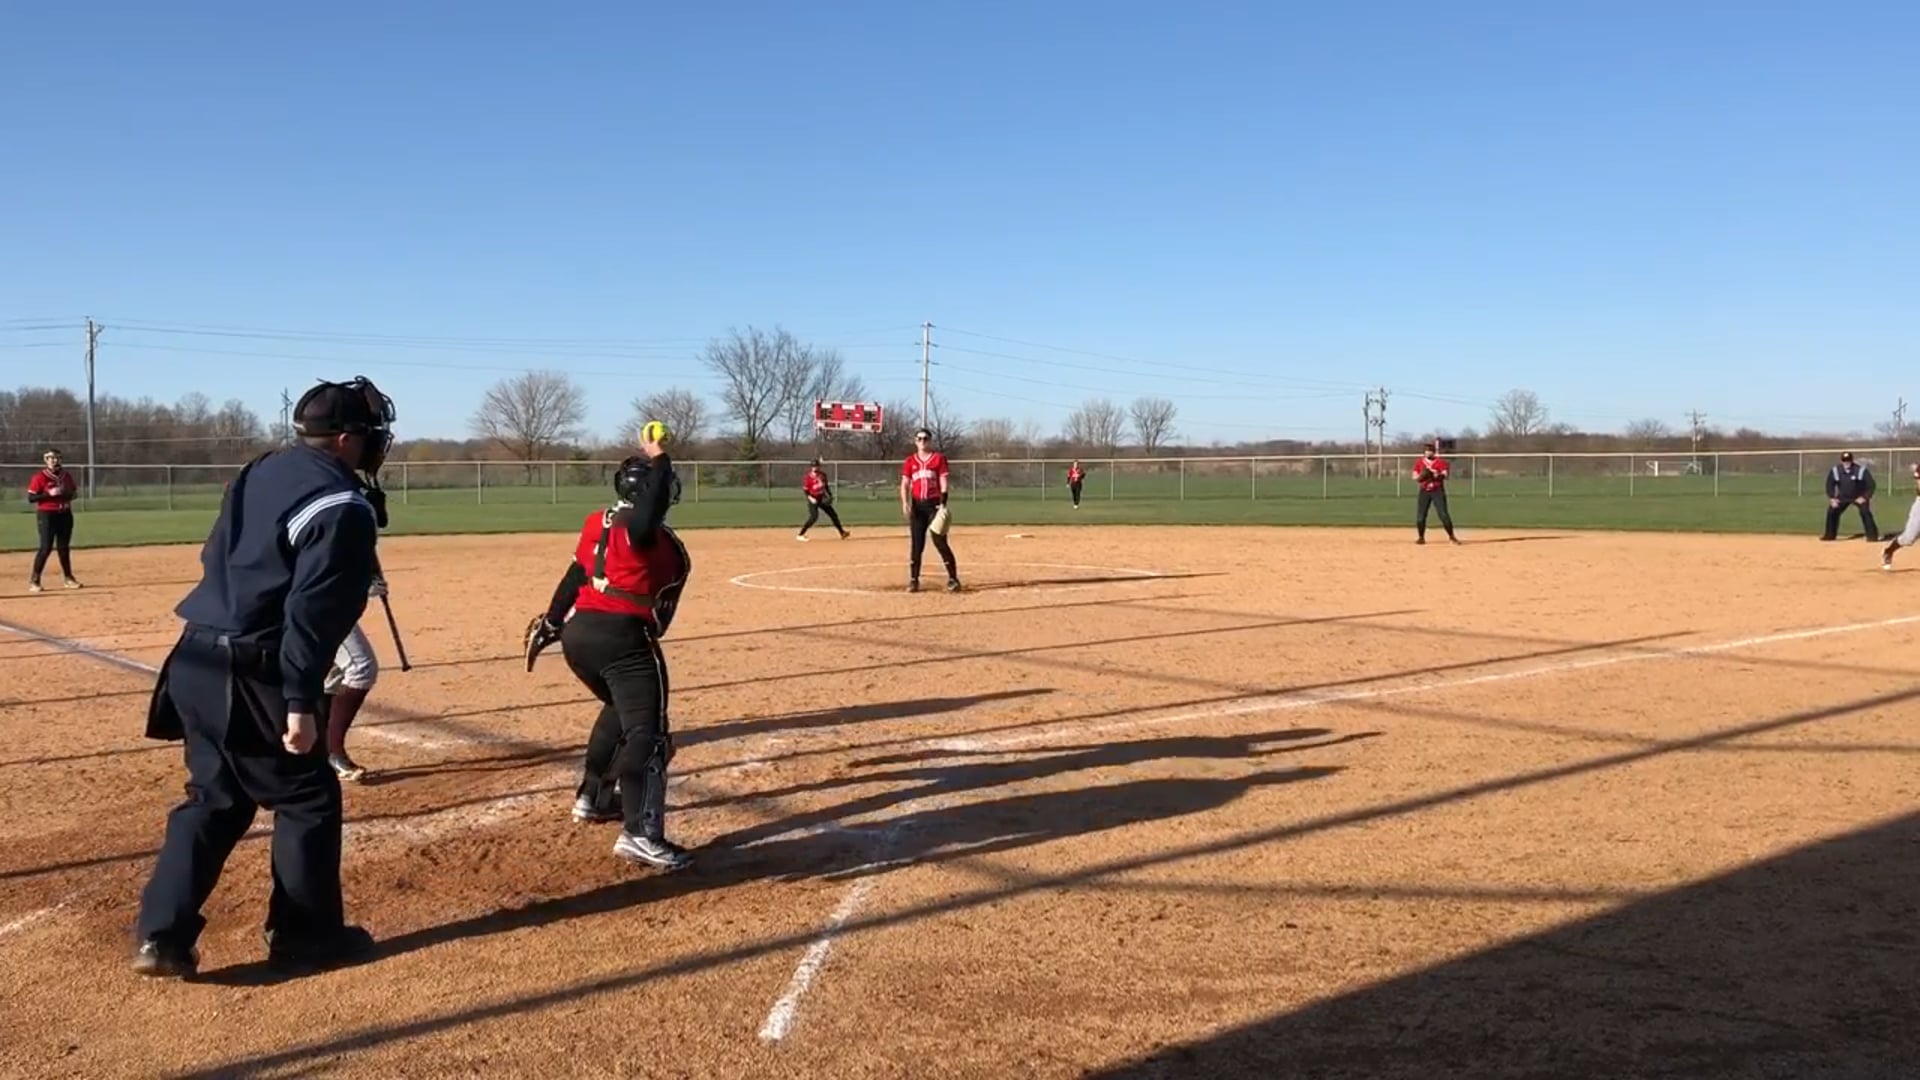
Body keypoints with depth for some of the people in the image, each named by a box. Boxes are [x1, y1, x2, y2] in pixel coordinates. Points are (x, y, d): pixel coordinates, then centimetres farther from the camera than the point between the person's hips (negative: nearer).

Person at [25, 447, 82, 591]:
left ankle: (68, 578, 20)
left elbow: (72, 492, 21)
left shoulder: (67, 475, 8)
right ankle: (34, 581, -1)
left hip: (65, 514, 6)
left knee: (64, 547, 12)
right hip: (47, 515, -6)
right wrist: (49, 494, -23)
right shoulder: (40, 477, -10)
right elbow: (30, 498, -12)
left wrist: (70, 494, -2)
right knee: (46, 547, -9)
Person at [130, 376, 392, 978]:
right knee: (307, 800, 8)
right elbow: (311, 613, -21)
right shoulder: (342, 507, -15)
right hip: (250, 675, -9)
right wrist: (301, 702, -19)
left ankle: (162, 936, 16)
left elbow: (216, 559, 19)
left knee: (214, 800, 19)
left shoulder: (260, 471, 13)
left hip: (197, 660, 9)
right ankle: (304, 937, 18)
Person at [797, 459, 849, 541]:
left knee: (833, 514, 9)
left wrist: (830, 495, 7)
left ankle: (842, 533, 21)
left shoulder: (822, 475, 2)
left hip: (822, 499, 7)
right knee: (814, 516, -21)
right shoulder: (809, 477, -15)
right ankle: (800, 535, -15)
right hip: (813, 500, -7)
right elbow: (805, 489, -13)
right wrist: (810, 498, -25)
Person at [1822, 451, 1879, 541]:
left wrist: (1865, 497, -26)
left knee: (1865, 512, -22)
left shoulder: (1861, 470, -25)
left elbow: (1871, 485, -18)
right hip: (1843, 497, 3)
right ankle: (1829, 534, 14)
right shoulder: (1835, 470, -17)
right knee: (1832, 511, -3)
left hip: (1859, 497, -3)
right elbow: (1830, 485, -2)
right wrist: (1832, 498, -12)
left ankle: (1872, 535, -13)